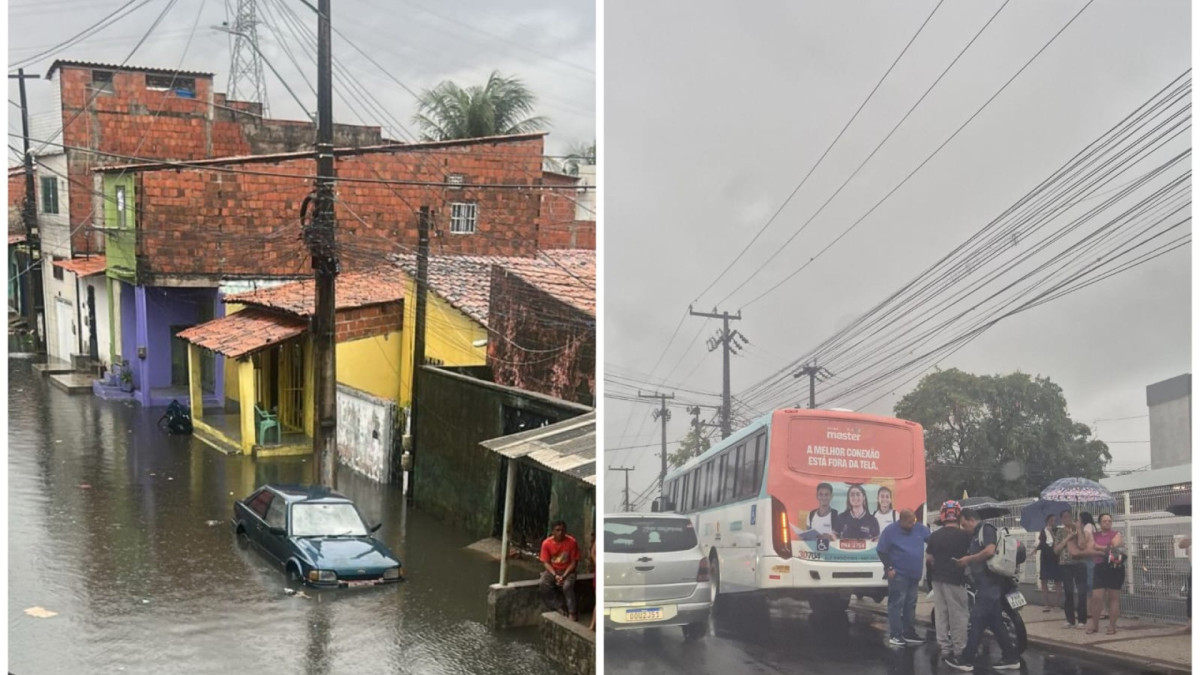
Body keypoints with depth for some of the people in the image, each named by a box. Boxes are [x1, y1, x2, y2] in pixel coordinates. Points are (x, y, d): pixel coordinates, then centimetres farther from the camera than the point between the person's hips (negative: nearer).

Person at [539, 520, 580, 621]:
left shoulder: (571, 542, -14)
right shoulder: (546, 543, -10)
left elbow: (574, 562, -9)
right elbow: (546, 562, -7)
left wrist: (563, 576, -20)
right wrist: (555, 575, -21)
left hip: (567, 571, -2)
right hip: (552, 570, 2)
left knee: (567, 586, -33)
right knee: (543, 585, -28)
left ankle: (572, 612, -15)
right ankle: (560, 609, -16)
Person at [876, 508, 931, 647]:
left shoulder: (920, 528, 3)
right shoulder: (891, 531, -10)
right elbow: (881, 551, -7)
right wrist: (889, 568, -13)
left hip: (914, 575, 6)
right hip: (898, 574, -6)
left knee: (910, 604, 14)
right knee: (896, 603, -8)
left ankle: (909, 633, 23)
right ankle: (895, 635, -6)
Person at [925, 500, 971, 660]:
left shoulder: (934, 536, 4)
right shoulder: (965, 535, -12)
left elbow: (928, 557, 10)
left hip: (938, 578, 5)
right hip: (956, 578, -5)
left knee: (940, 614, 10)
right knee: (958, 615, 0)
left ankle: (944, 647, 13)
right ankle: (959, 649, 2)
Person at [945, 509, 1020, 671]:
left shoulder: (986, 529, -8)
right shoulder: (976, 535, 23)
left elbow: (990, 551, -24)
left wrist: (969, 558, -14)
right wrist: (964, 563, 10)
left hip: (989, 584, -11)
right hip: (986, 585, 11)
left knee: (977, 620, -8)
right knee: (994, 622, 11)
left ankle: (966, 659, -5)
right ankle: (1010, 658, 14)